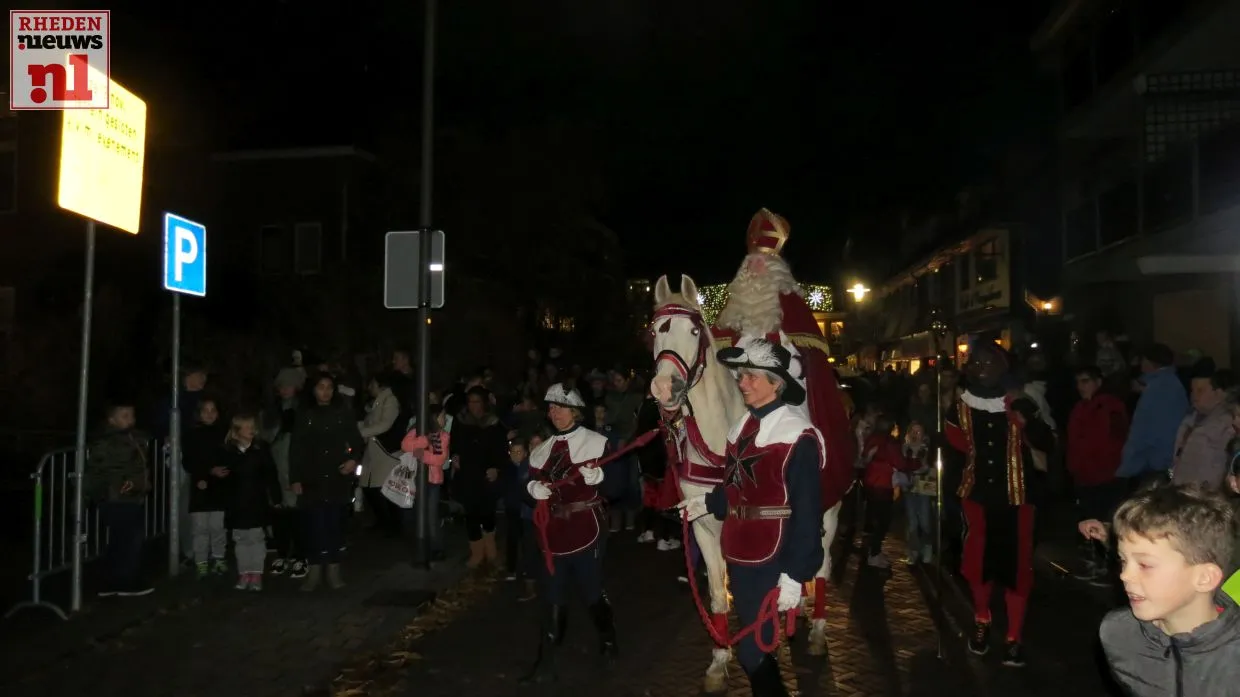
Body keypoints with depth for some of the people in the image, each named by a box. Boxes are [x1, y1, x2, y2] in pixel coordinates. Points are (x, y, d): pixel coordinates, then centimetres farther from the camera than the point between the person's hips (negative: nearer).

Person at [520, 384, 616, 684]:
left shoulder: (596, 442, -3)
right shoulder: (541, 450, 13)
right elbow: (531, 483, 13)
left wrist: (598, 476, -26)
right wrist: (534, 488, -8)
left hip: (586, 527, -4)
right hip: (554, 529, 4)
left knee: (591, 589, 3)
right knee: (552, 595, 4)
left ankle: (608, 638, 31)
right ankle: (546, 664, 7)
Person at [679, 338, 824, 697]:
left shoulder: (797, 437, -16)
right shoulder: (744, 426, 8)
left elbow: (806, 513, -18)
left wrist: (795, 574, -19)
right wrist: (708, 503, 13)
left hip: (771, 564, -8)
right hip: (739, 556, 8)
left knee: (752, 652, -2)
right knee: (753, 643, 20)